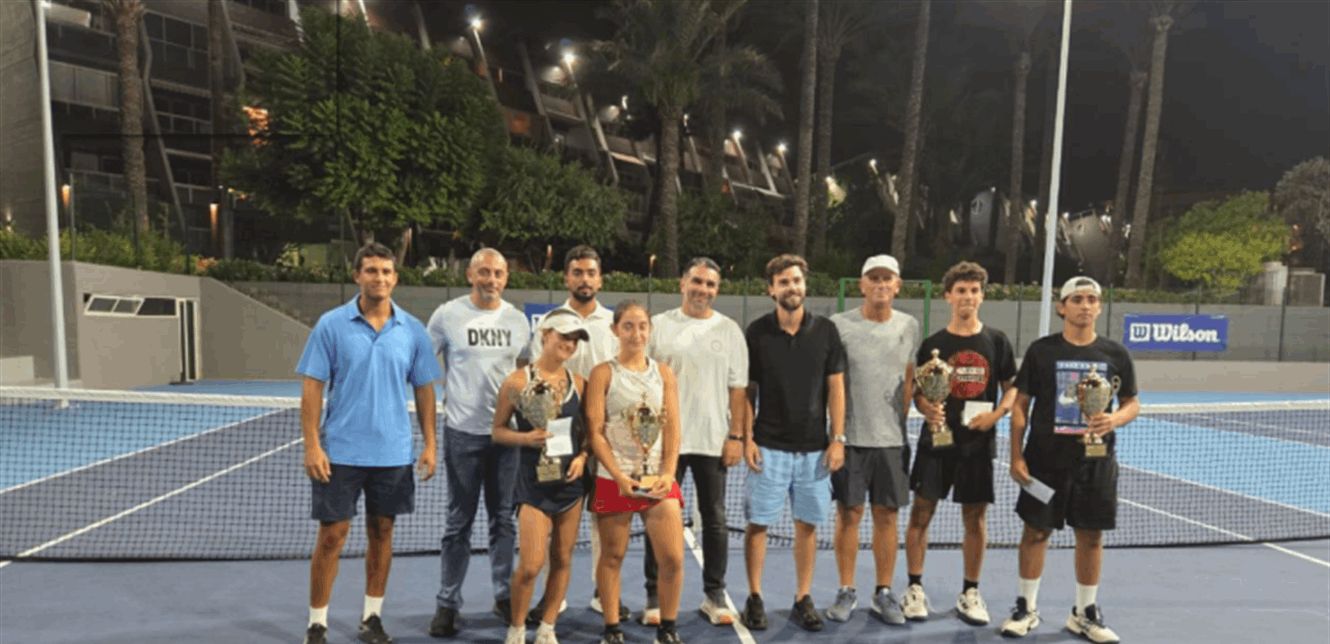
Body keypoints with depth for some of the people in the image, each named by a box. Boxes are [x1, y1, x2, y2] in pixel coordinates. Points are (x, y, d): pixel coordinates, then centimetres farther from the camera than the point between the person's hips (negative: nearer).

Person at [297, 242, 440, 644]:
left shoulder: (412, 330, 2)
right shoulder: (331, 325, -4)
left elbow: (424, 389, 5)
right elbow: (312, 387, -4)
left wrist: (429, 444, 0)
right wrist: (312, 445, -10)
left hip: (393, 454, 2)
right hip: (340, 453, -2)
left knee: (381, 532, 11)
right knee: (332, 536, 4)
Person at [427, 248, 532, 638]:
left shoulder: (517, 320, 6)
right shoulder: (447, 314, -3)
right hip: (463, 432, -3)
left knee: (503, 520, 12)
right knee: (459, 522, 5)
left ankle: (504, 595, 26)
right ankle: (447, 604, 18)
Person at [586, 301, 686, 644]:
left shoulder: (664, 373, 7)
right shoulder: (603, 373, -3)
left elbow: (672, 429, 5)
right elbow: (595, 432, -8)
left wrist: (668, 473, -7)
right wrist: (620, 477, -15)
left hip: (659, 479, 3)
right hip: (614, 480, -2)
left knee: (673, 558, 0)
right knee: (612, 556, 8)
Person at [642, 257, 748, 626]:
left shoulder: (729, 330, 4)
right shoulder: (658, 325, 2)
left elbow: (737, 387, 3)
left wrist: (736, 436, -3)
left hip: (714, 441, 1)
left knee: (714, 520, 10)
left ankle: (714, 595, 23)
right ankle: (655, 596, 19)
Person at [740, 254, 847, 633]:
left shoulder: (825, 330, 2)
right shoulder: (757, 332, -2)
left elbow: (836, 387, 4)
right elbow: (747, 390, 1)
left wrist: (838, 438, -2)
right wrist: (746, 438, -5)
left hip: (814, 447, 2)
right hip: (768, 446, -1)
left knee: (808, 524, 9)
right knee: (758, 522, 4)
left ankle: (803, 598, 23)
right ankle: (755, 597, 18)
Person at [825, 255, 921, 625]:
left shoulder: (910, 327, 6)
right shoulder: (840, 325, -5)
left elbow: (909, 380, 13)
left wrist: (900, 423, 7)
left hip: (892, 439, 3)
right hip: (850, 437, -2)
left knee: (886, 515, 9)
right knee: (849, 514, 5)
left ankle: (884, 593, 21)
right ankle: (847, 591, 18)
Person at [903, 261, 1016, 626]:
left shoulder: (997, 341, 4)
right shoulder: (933, 344, 1)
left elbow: (1011, 388, 9)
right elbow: (918, 392, 4)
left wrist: (997, 413, -10)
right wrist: (927, 409, -17)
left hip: (978, 443, 1)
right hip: (936, 440, -1)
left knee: (975, 518, 9)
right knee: (921, 512, 0)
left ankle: (969, 593, 24)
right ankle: (915, 588, 14)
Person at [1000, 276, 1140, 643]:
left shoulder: (1115, 354, 3)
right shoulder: (1041, 350, -2)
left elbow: (1132, 403, 9)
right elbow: (1021, 404, 0)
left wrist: (1115, 419, -15)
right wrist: (1016, 456, -6)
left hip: (1095, 462, 2)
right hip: (1045, 460, -2)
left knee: (1091, 535, 9)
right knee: (1037, 531, 5)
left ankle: (1085, 613, 25)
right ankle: (1026, 607, 20)